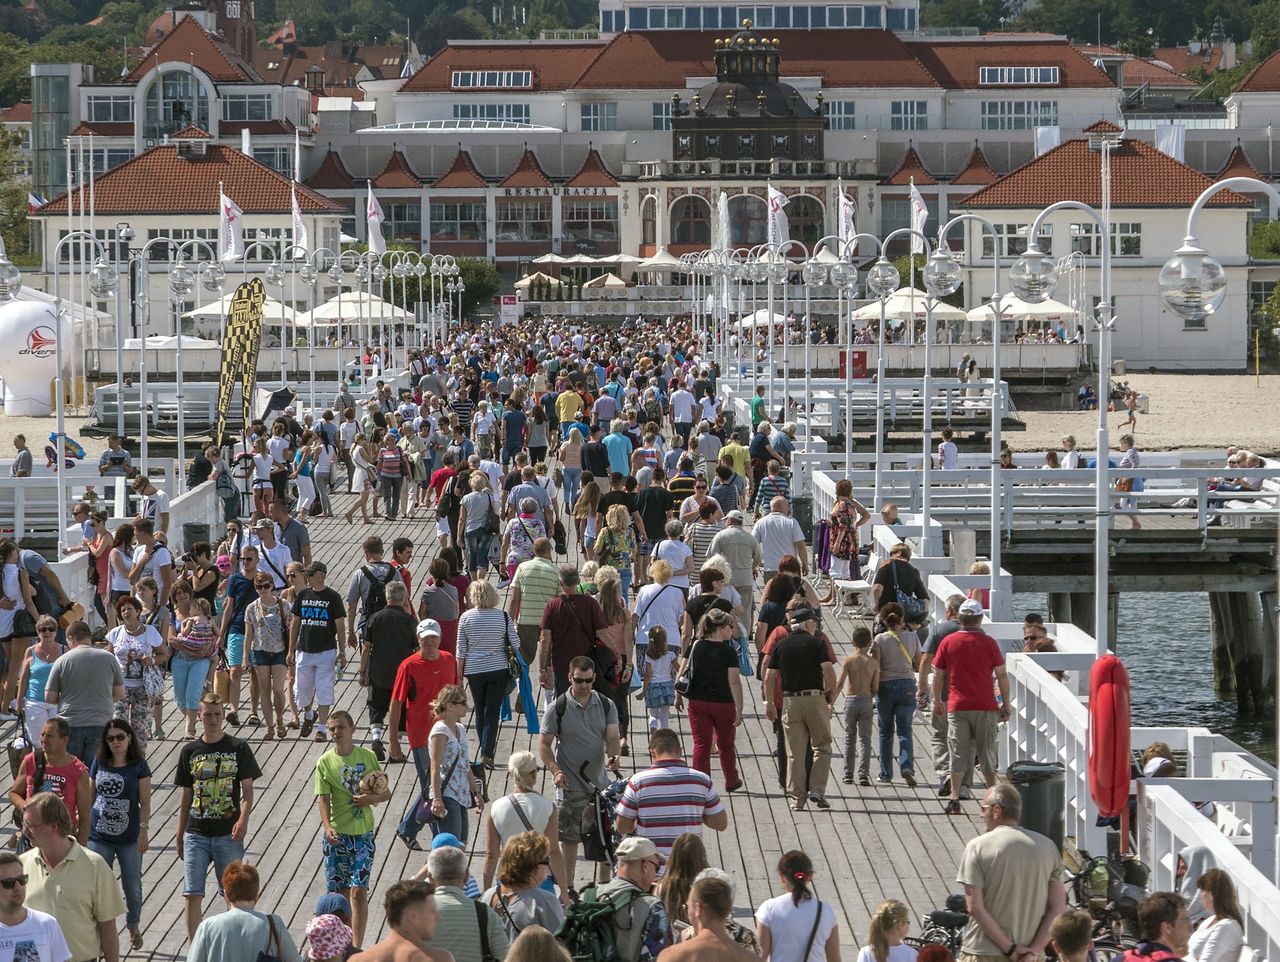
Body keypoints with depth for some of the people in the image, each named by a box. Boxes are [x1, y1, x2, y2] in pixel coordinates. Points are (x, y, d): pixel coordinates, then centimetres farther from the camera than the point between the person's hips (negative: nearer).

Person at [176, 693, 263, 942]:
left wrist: (243, 819, -19)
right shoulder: (190, 751, 6)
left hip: (228, 834, -1)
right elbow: (186, 795, 12)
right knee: (192, 895, -4)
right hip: (196, 834, 1)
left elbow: (247, 789, -1)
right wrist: (180, 836, 13)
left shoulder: (238, 748, 0)